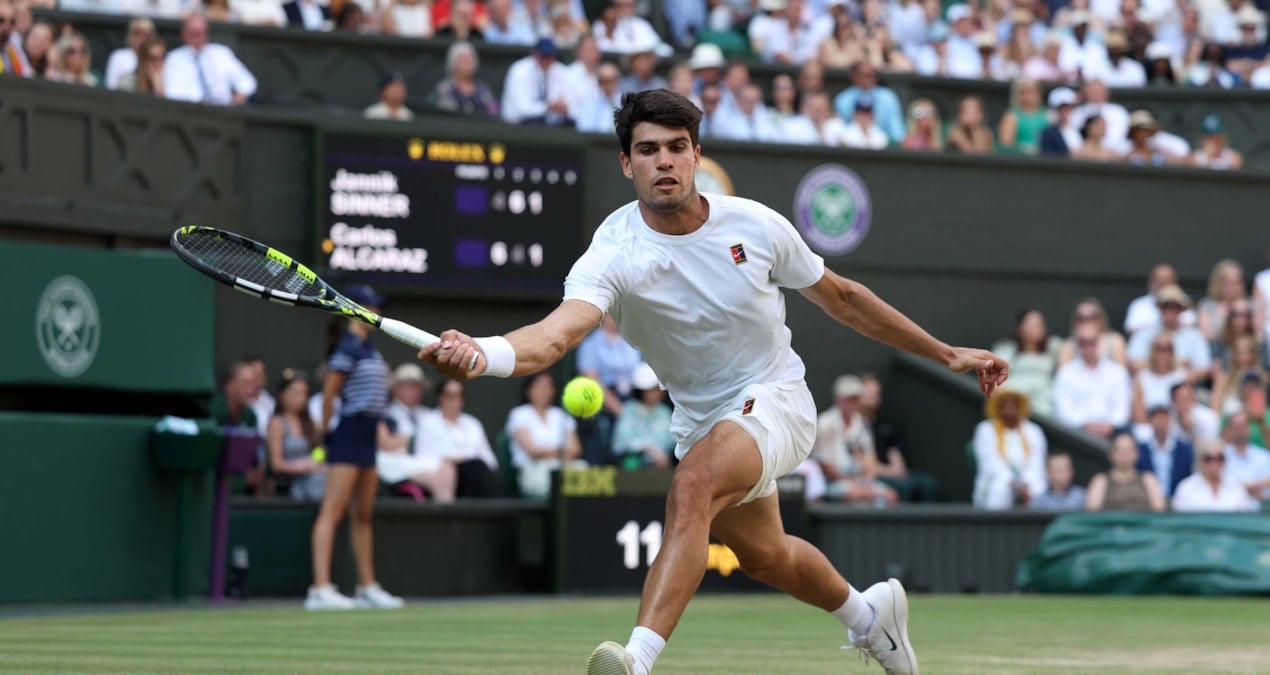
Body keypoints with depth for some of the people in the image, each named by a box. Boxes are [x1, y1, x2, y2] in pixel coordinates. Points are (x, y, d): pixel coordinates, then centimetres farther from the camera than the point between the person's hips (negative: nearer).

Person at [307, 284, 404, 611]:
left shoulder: (369, 347, 14)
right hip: (348, 434, -10)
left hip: (367, 436, 10)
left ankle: (367, 587, 20)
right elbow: (328, 392, -13)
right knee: (332, 513, -11)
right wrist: (325, 427, -7)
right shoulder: (348, 347, -13)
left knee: (363, 514, 14)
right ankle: (320, 588, -16)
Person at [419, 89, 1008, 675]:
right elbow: (556, 334, -42)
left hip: (775, 399, -3)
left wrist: (945, 353, 7)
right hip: (701, 422, 3)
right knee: (763, 555, 24)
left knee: (690, 490, -32)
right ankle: (869, 615, 55)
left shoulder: (755, 225, -15)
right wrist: (480, 353, -66)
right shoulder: (613, 257, -22)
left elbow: (840, 298, 2)